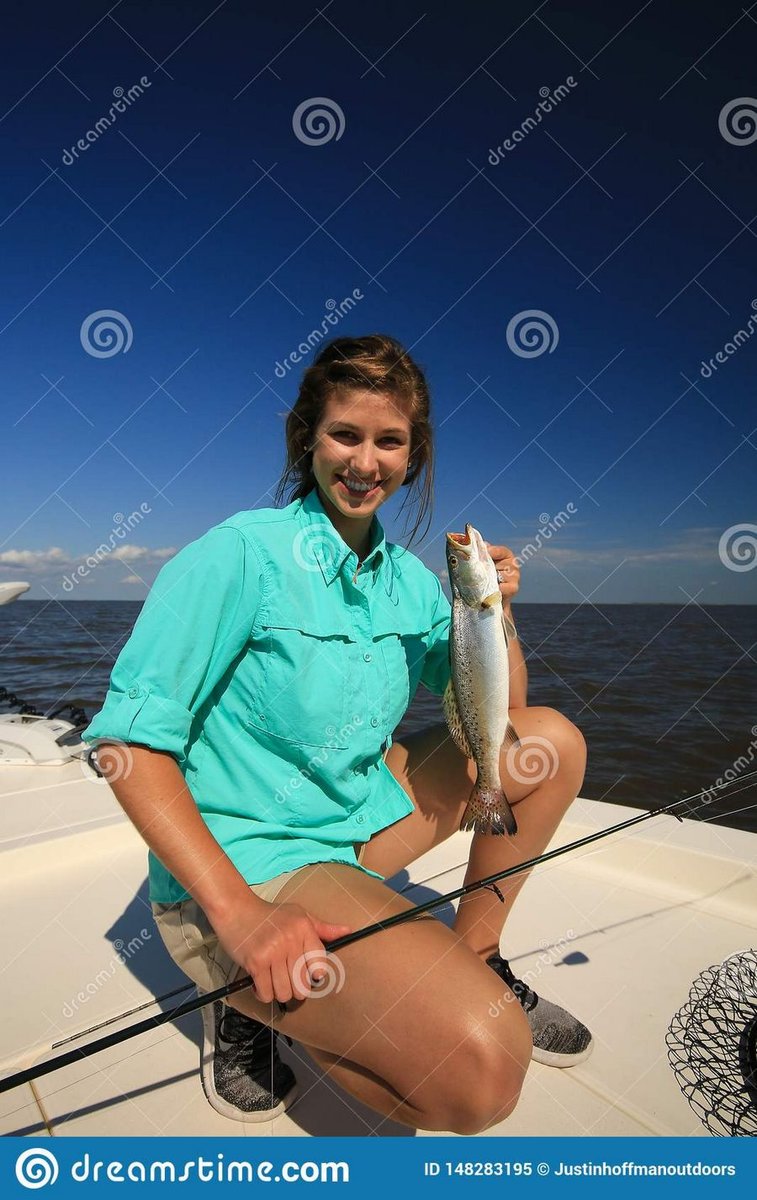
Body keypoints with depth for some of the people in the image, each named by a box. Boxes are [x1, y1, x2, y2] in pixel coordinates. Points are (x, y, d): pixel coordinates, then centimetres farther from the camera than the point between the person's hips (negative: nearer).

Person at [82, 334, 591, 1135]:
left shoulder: (406, 577, 4)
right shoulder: (239, 555, -17)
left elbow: (499, 716, 9)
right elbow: (129, 741, -20)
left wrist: (493, 612, -10)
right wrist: (237, 913, -28)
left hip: (361, 815, 8)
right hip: (244, 861, -7)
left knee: (551, 743, 7)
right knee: (483, 1066, -26)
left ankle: (474, 959, 16)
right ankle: (252, 1002, 1)